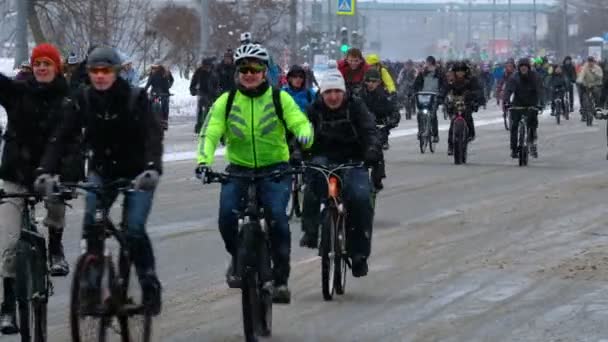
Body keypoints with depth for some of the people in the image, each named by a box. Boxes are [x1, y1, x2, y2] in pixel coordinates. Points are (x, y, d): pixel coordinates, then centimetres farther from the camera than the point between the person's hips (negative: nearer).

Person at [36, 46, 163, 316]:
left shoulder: (135, 98, -16)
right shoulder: (83, 101, -8)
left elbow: (153, 135, -27)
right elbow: (61, 137, -14)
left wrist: (152, 168, -46)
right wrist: (45, 170, -31)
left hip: (137, 173, -3)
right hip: (102, 171, 3)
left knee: (134, 230, -17)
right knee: (90, 223, -17)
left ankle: (150, 286, 1)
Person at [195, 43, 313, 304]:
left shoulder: (280, 98, -1)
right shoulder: (226, 101, 1)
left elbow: (300, 121, -12)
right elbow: (210, 132, -8)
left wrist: (304, 136, -37)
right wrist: (203, 161, -27)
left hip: (274, 168, -1)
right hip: (238, 168, 2)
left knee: (276, 214, -23)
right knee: (227, 214, -21)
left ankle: (281, 279, -10)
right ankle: (238, 259, 10)